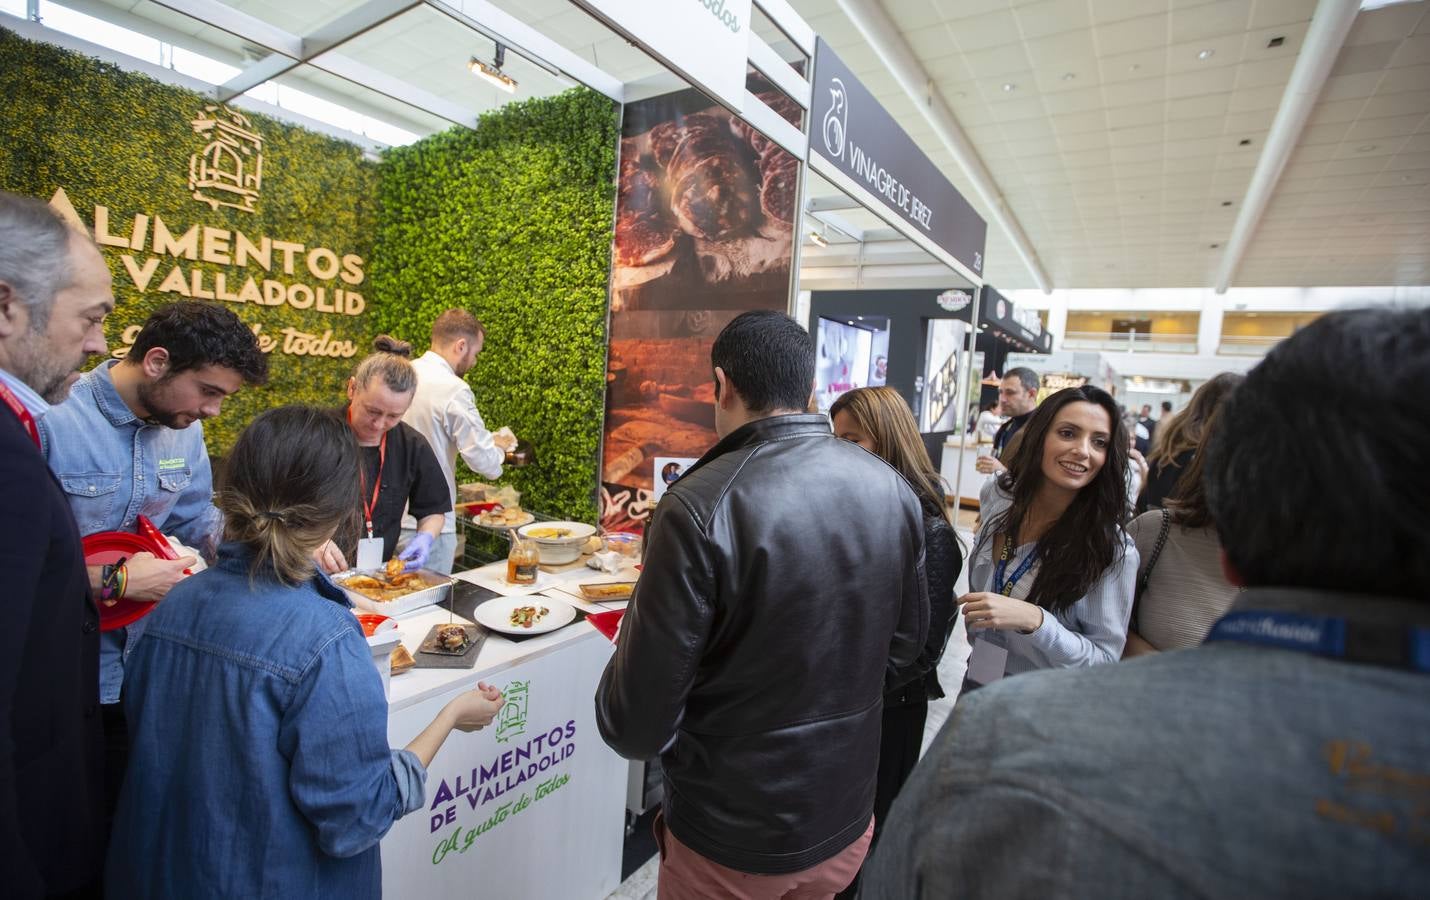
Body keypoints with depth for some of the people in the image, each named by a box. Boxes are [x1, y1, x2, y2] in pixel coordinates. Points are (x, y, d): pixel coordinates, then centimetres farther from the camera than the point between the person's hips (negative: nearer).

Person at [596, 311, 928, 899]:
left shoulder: (700, 507, -27)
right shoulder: (893, 490, -9)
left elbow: (638, 724, -21)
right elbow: (906, 641, 5)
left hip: (731, 836, -4)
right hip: (847, 818, 5)